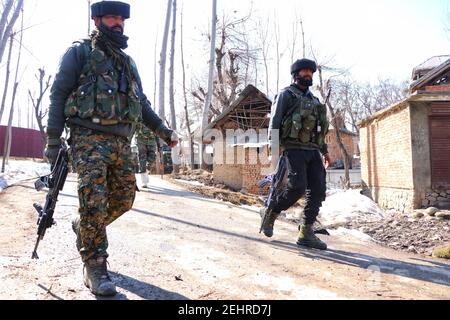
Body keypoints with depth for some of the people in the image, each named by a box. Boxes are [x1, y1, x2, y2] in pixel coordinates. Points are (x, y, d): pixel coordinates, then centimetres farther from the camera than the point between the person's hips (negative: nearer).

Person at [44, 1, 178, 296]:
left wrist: (165, 131, 20)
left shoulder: (128, 61, 22)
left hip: (122, 142, 6)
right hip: (90, 138, -6)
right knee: (95, 203, -12)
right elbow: (58, 94, 0)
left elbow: (142, 103, 26)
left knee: (124, 199, 6)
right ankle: (95, 267, -1)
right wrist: (53, 140, -7)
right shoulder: (80, 52, 5)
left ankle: (84, 228, 32)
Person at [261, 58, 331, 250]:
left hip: (312, 151, 7)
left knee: (318, 190, -6)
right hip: (294, 149, -7)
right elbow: (274, 121, -3)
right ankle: (270, 213, 4)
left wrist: (325, 150, 20)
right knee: (298, 187, -19)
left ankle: (306, 233, -2)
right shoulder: (286, 94, 5)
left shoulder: (313, 100, 26)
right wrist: (275, 147, -14)